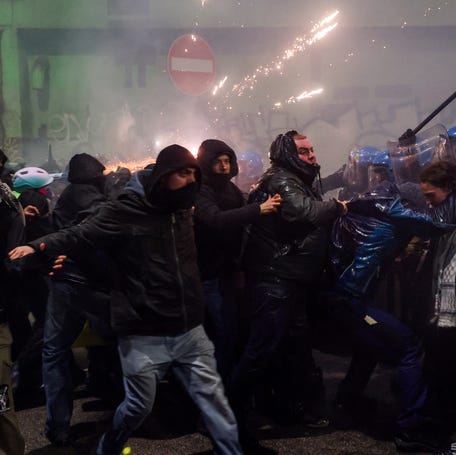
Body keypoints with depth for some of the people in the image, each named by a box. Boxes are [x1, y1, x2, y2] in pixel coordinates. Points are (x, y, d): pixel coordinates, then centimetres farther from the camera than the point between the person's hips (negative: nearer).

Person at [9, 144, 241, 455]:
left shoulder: (184, 209, 9)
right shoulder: (126, 210, -11)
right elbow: (80, 234, -17)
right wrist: (38, 246, -30)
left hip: (190, 330, 5)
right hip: (144, 335, -5)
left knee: (213, 395, 9)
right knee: (139, 405, 11)